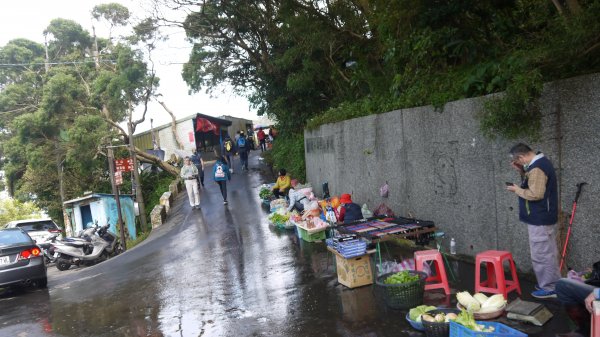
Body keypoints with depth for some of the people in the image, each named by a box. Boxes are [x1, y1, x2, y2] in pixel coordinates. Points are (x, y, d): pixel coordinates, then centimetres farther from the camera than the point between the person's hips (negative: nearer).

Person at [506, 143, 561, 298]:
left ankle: (549, 288, 9)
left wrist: (517, 190, -13)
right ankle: (553, 284, 30)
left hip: (539, 220, -11)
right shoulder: (541, 162, 10)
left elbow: (535, 194, -27)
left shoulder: (536, 168, -23)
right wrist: (522, 171, 7)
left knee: (541, 254, -1)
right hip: (545, 217, 11)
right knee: (548, 253, 19)